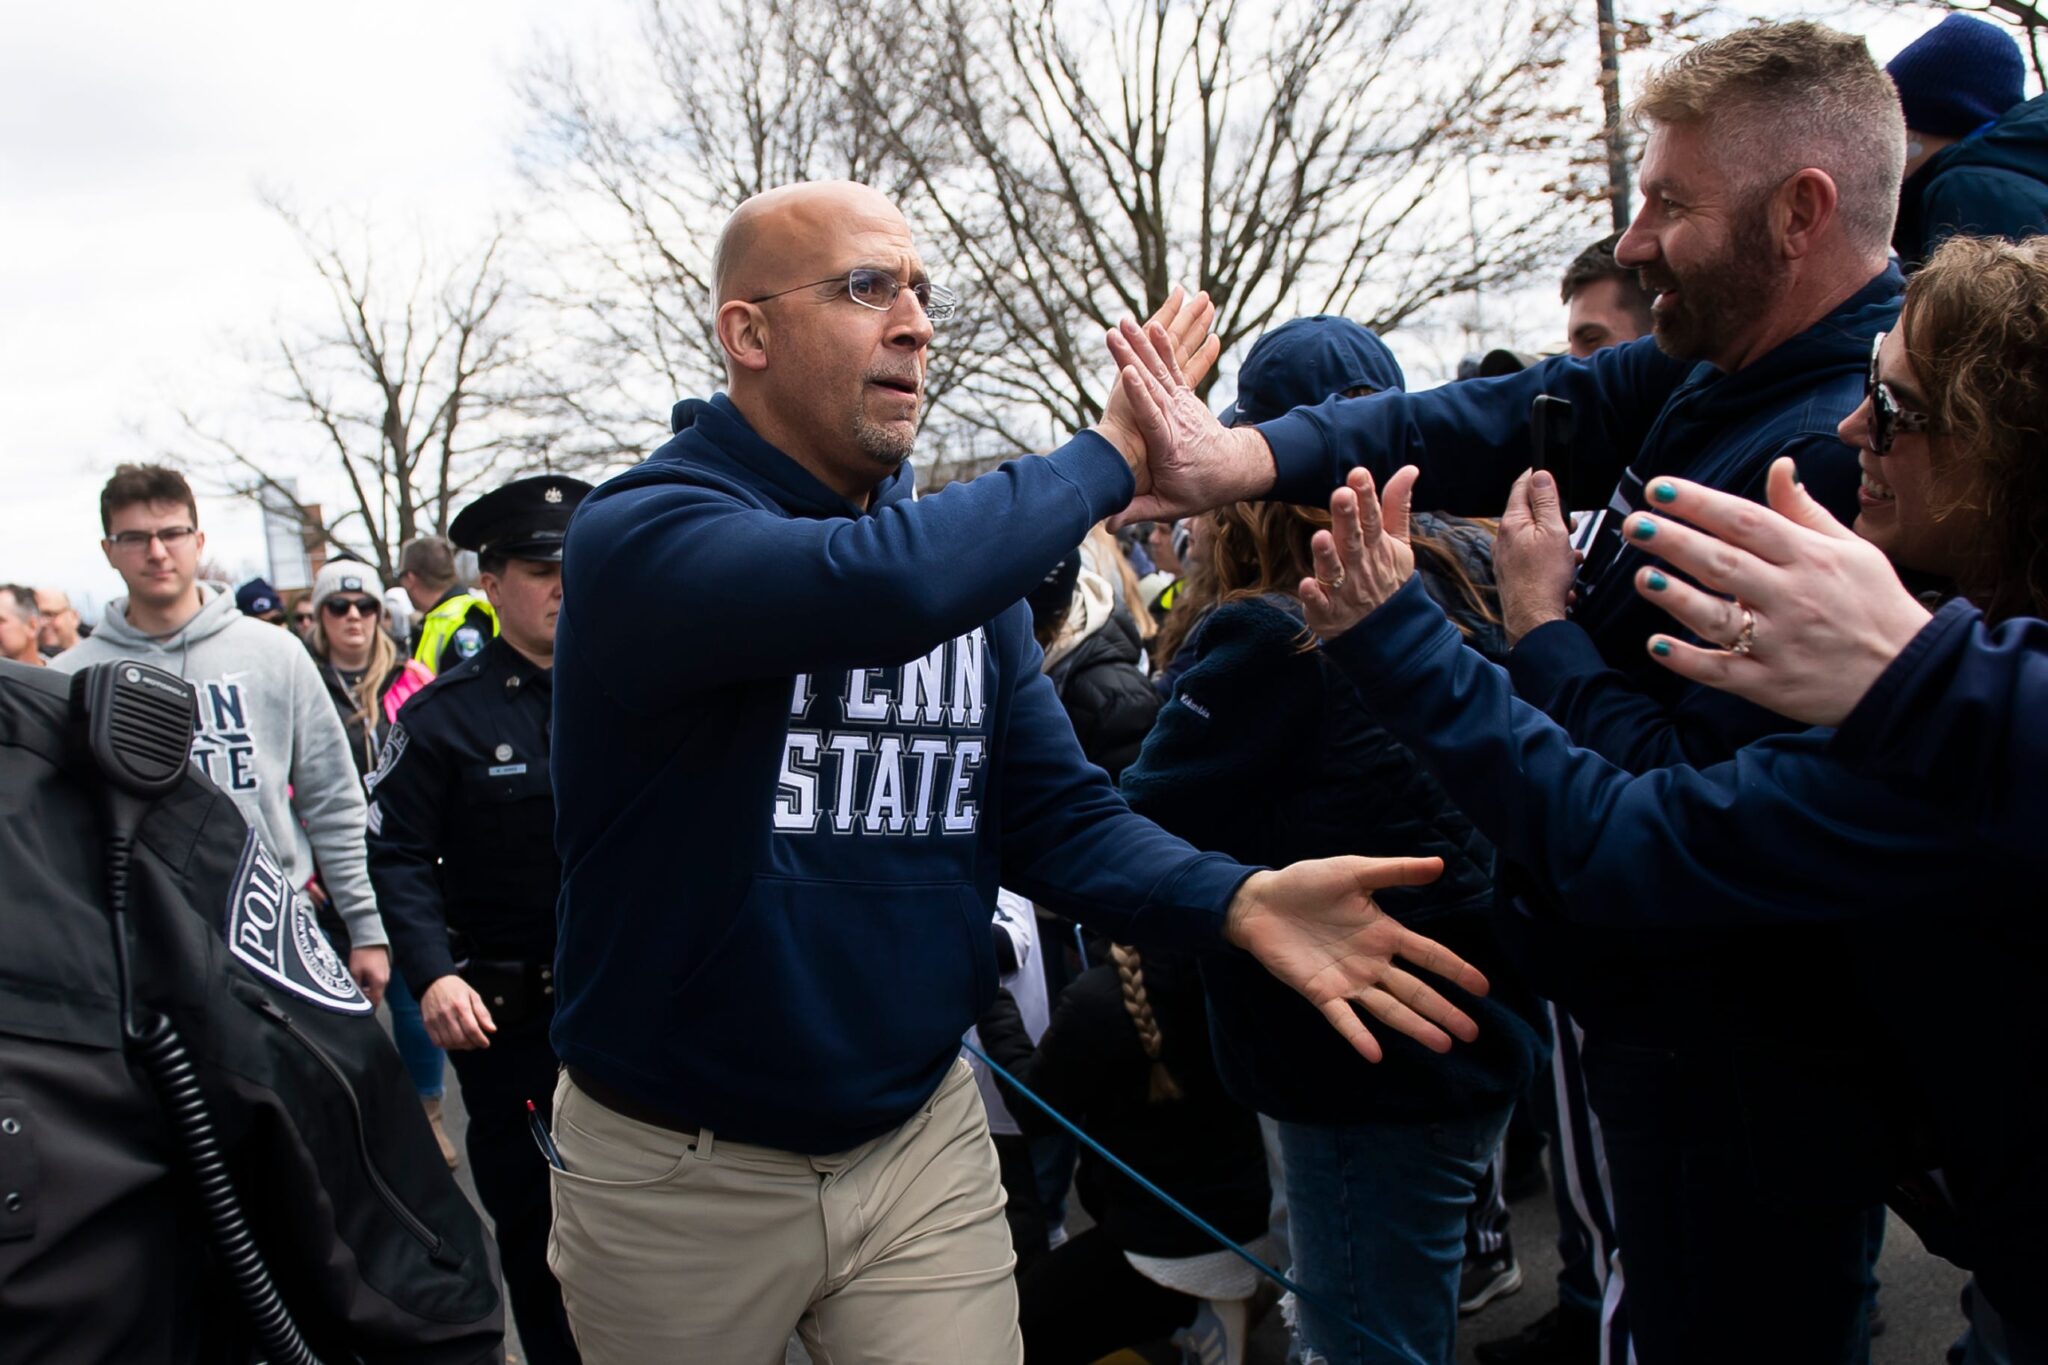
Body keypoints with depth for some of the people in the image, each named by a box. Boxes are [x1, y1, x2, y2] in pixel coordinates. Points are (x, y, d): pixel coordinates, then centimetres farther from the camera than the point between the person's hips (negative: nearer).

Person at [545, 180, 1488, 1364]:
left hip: (924, 1136, 4)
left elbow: (1057, 812, -2)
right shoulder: (642, 532, -19)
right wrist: (1110, 455, -22)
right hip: (678, 1170, -3)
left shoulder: (968, 557, 3)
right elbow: (884, 583, -38)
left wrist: (1235, 899, -21)